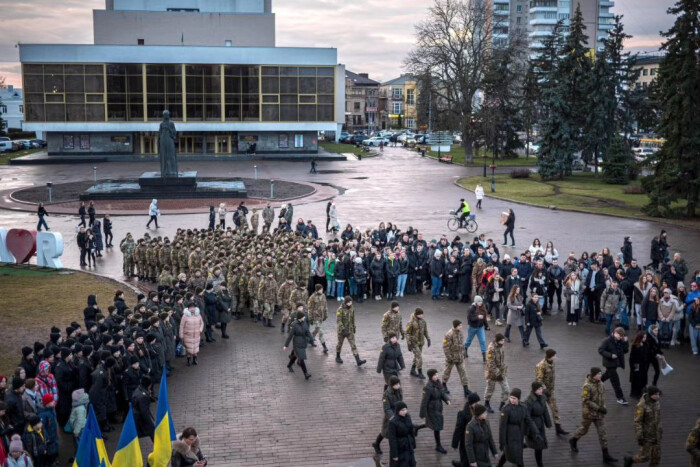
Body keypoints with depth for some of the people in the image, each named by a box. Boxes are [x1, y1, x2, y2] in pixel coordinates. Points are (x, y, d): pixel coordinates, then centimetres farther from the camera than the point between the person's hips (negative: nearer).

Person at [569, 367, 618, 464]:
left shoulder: (600, 383, -2)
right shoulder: (587, 386, -23)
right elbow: (586, 401, -24)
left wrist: (603, 407, 2)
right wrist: (598, 408, -25)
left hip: (599, 413, 6)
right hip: (589, 412, -6)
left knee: (602, 433, 4)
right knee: (584, 429, 15)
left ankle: (606, 455, 8)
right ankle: (573, 440, 44)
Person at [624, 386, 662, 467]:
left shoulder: (656, 403, -1)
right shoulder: (641, 405, -24)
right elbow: (637, 422, -21)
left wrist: (660, 430, 18)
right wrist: (639, 437, -21)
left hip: (656, 435, 6)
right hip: (646, 435, -6)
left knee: (656, 456, 9)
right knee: (644, 457, -1)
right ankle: (630, 460, 27)